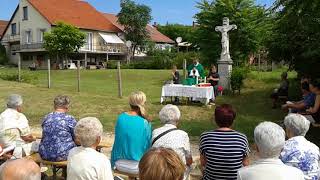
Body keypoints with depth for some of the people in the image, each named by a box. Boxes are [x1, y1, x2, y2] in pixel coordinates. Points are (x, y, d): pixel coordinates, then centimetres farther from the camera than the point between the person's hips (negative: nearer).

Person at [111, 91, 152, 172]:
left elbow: (117, 141, 3)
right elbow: (148, 145, -7)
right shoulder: (145, 123, -18)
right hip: (137, 166, -4)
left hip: (120, 164, 4)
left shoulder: (121, 118, -7)